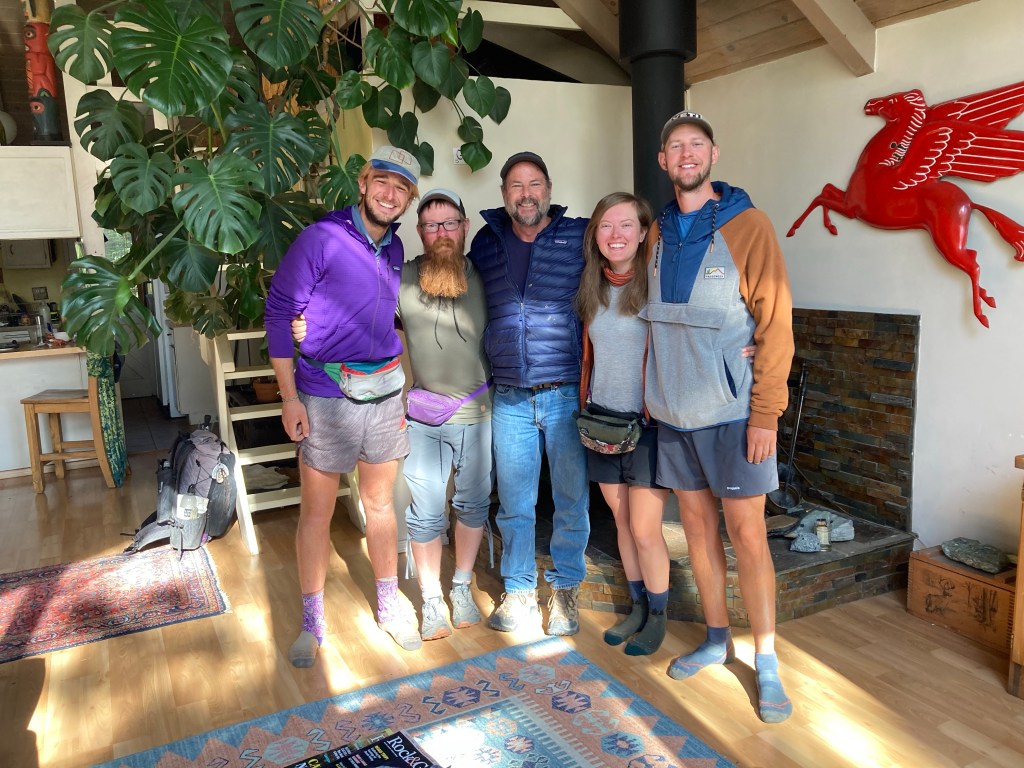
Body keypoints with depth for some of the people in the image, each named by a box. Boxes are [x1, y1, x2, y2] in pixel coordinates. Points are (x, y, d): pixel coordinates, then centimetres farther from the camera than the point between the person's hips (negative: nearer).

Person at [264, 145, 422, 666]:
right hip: (326, 395, -5)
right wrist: (289, 397, -13)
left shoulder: (394, 249, 8)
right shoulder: (320, 239, -10)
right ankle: (312, 621, 21)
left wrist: (398, 380, 11)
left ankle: (389, 604, 31)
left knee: (380, 502, 16)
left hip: (384, 392, 5)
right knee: (316, 511, 5)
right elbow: (279, 312, -10)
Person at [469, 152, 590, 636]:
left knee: (572, 500, 8)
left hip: (568, 394, -2)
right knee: (514, 503, 11)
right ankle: (519, 592, 28)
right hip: (509, 398, 2)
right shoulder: (486, 243, 8)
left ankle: (565, 590, 27)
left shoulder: (580, 237, 0)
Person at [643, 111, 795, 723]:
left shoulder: (747, 225, -6)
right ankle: (717, 639, 29)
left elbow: (775, 323, -9)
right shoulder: (658, 233, 10)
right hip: (673, 409, 5)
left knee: (747, 534, 1)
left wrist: (766, 413, -14)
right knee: (697, 524, 13)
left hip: (732, 410, -5)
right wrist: (647, 394, 9)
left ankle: (766, 661, 16)